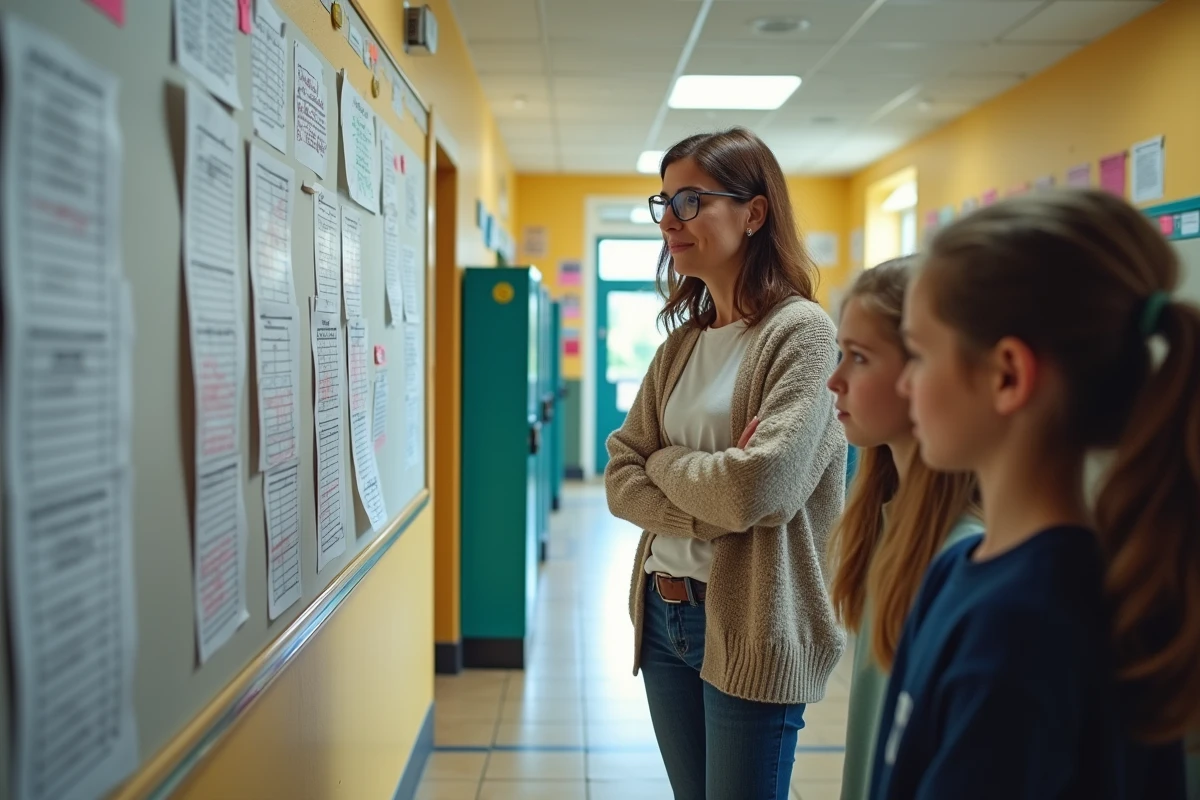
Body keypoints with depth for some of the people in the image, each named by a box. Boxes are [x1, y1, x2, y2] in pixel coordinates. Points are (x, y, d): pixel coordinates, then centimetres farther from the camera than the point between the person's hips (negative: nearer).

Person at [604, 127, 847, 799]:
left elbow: (760, 487, -23)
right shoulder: (682, 343, 9)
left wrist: (664, 462, -6)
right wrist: (710, 510, -14)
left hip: (749, 627, -6)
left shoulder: (801, 331, -12)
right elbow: (621, 477, 3)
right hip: (663, 613, 7)